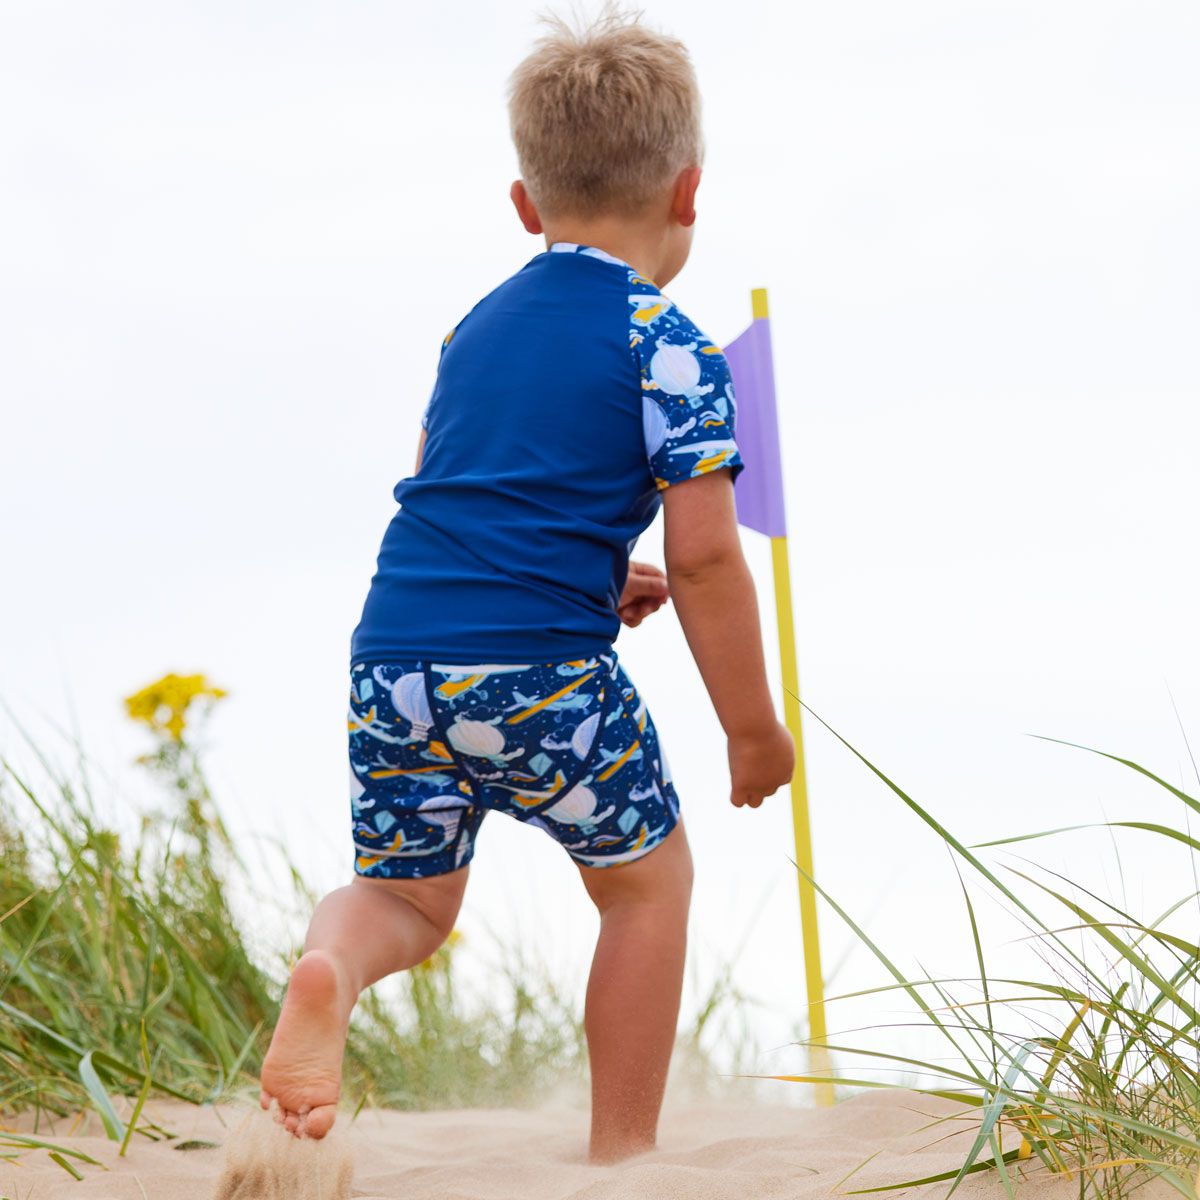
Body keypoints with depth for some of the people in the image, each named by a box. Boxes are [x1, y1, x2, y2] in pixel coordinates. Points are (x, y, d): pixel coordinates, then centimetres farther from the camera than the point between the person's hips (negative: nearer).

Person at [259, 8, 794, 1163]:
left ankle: (327, 967, -15)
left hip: (394, 649, 5)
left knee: (406, 894, 21)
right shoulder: (671, 350, -2)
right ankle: (620, 1156, 20)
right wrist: (753, 725, 3)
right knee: (648, 877, 17)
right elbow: (703, 557, -7)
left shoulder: (477, 326, 19)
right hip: (540, 671, -5)